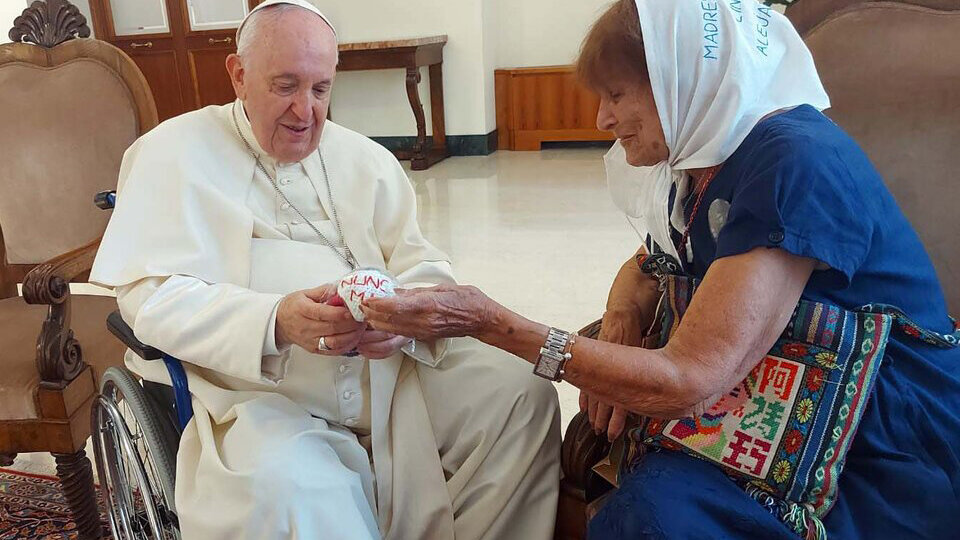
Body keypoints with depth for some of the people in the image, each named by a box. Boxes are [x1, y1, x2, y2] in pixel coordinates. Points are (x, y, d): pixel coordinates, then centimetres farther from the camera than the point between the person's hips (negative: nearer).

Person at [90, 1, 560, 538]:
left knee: (522, 393, -13)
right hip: (258, 391, -4)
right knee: (283, 493, -34)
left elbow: (427, 268, 8)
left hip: (391, 370, 5)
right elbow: (151, 294, -7)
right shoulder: (174, 153, 3)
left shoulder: (367, 159, 15)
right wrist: (275, 323, -24)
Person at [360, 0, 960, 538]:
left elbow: (685, 382, -28)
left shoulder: (796, 163, -24)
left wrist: (485, 320, -26)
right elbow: (645, 267, 17)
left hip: (894, 473, -7)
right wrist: (622, 319, -7)